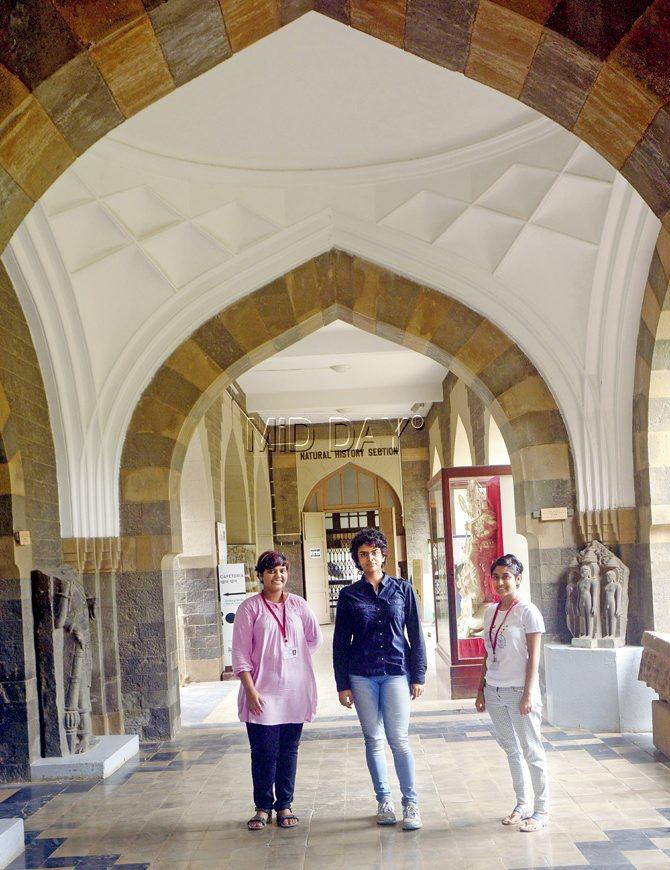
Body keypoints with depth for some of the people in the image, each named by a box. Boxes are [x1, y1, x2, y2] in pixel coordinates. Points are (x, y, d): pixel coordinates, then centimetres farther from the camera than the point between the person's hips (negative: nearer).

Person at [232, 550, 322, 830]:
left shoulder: (298, 604, 6)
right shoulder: (250, 608, -4)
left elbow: (315, 638, 18)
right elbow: (240, 654, -6)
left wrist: (297, 659, 10)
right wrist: (250, 690, -12)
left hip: (294, 691, 3)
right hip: (262, 693, -3)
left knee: (289, 750, 8)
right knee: (264, 752, -1)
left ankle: (284, 805, 20)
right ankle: (263, 807, 14)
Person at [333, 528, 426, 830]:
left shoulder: (402, 589, 4)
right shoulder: (349, 595, 4)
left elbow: (416, 635, 6)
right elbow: (340, 642, 6)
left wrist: (418, 675, 1)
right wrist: (342, 685, 3)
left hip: (396, 672, -1)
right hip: (362, 675, 1)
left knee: (398, 739, -6)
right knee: (373, 739, 7)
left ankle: (410, 803, 3)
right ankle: (384, 801, 18)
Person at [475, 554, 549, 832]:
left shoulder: (528, 612, -9)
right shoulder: (491, 612, 9)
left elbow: (534, 656, -11)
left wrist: (528, 694, -16)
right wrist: (481, 690, 12)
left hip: (519, 690, -6)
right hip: (494, 691, 7)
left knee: (531, 750, 1)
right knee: (511, 749, 15)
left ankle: (542, 809, 10)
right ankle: (523, 804, 26)